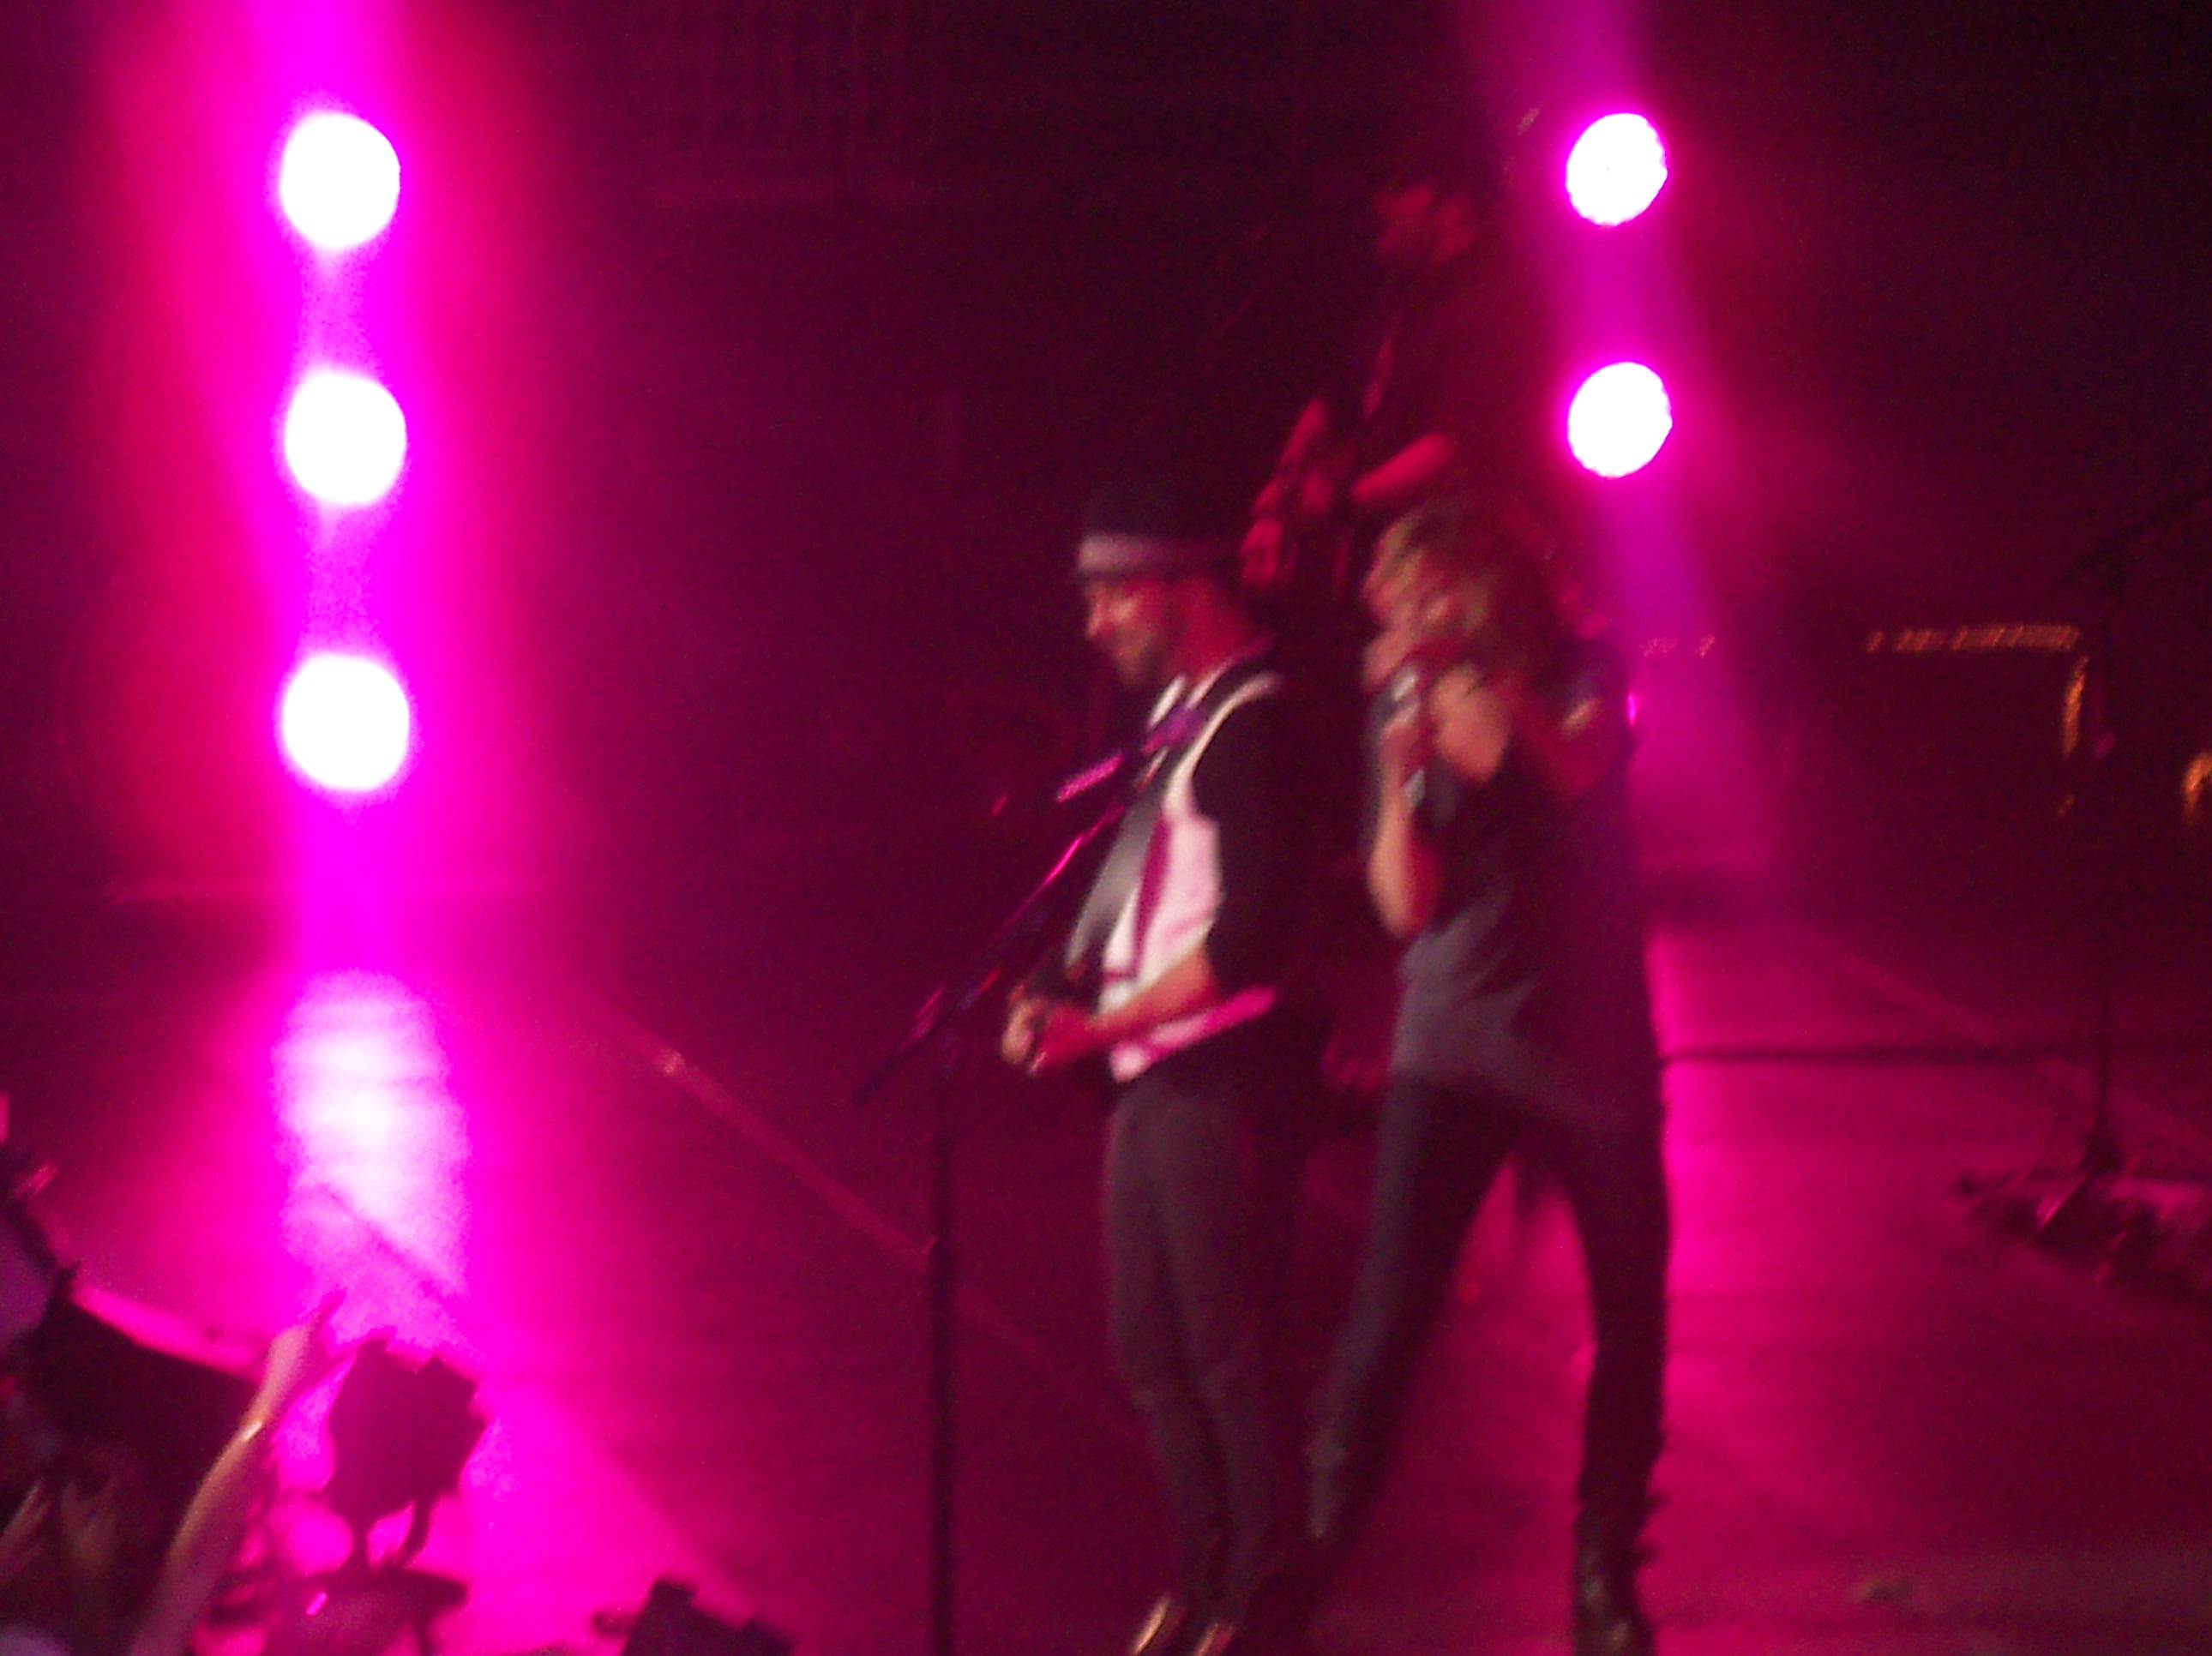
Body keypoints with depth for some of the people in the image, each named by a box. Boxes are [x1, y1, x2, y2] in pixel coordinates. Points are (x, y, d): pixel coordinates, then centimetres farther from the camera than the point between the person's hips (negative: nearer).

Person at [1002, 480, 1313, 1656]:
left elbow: (1253, 933, -20)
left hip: (1216, 1073, -9)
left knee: (1227, 1348, -4)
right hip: (1149, 1075, 9)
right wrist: (1059, 995, 5)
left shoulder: (1248, 722, -14)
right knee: (1152, 1350, 14)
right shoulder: (1173, 716, 14)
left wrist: (1105, 1022, -19)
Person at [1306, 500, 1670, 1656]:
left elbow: (1575, 769, -21)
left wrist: (1486, 693, -27)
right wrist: (1401, 774, -17)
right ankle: (1315, 1549, -11)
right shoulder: (1406, 704, 4)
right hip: (1450, 1051, 0)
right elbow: (1404, 903, -4)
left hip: (1593, 1049, 1)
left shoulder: (1580, 680, 2)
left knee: (1630, 1318, 5)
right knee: (1387, 1314, -13)